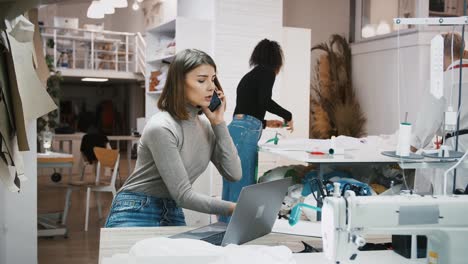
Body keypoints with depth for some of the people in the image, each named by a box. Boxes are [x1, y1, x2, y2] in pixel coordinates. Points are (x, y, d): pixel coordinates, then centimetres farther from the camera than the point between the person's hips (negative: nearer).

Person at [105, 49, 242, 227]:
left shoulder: (205, 126, 4)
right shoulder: (161, 128, -19)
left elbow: (234, 174, -4)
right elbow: (183, 195, -20)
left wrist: (219, 122, -5)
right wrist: (234, 208, -25)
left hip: (173, 215, 7)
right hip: (135, 215, -6)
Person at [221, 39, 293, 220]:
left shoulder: (249, 75, 25)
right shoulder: (267, 72, 1)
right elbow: (264, 101, -16)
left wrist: (265, 123, 37)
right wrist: (287, 116, -1)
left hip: (234, 130, 8)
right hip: (244, 134, -8)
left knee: (232, 188, 11)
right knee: (243, 189, -6)